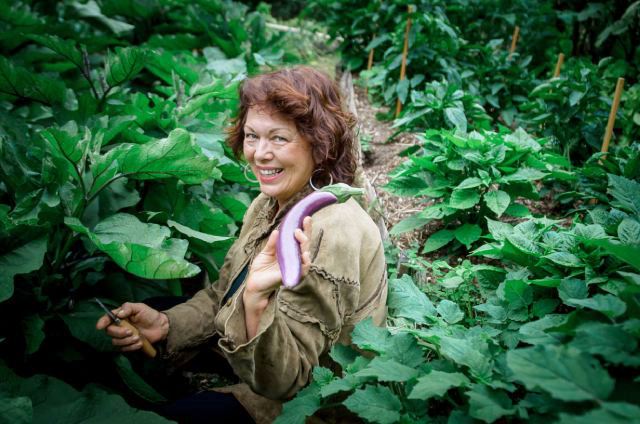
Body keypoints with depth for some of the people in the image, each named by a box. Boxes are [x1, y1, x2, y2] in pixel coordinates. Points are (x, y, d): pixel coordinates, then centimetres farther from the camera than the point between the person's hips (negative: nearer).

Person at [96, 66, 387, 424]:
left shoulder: (333, 232, -31)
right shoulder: (270, 202, -4)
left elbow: (283, 380, -29)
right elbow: (221, 299, 3)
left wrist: (257, 299, -47)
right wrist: (165, 324, -16)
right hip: (250, 370, 7)